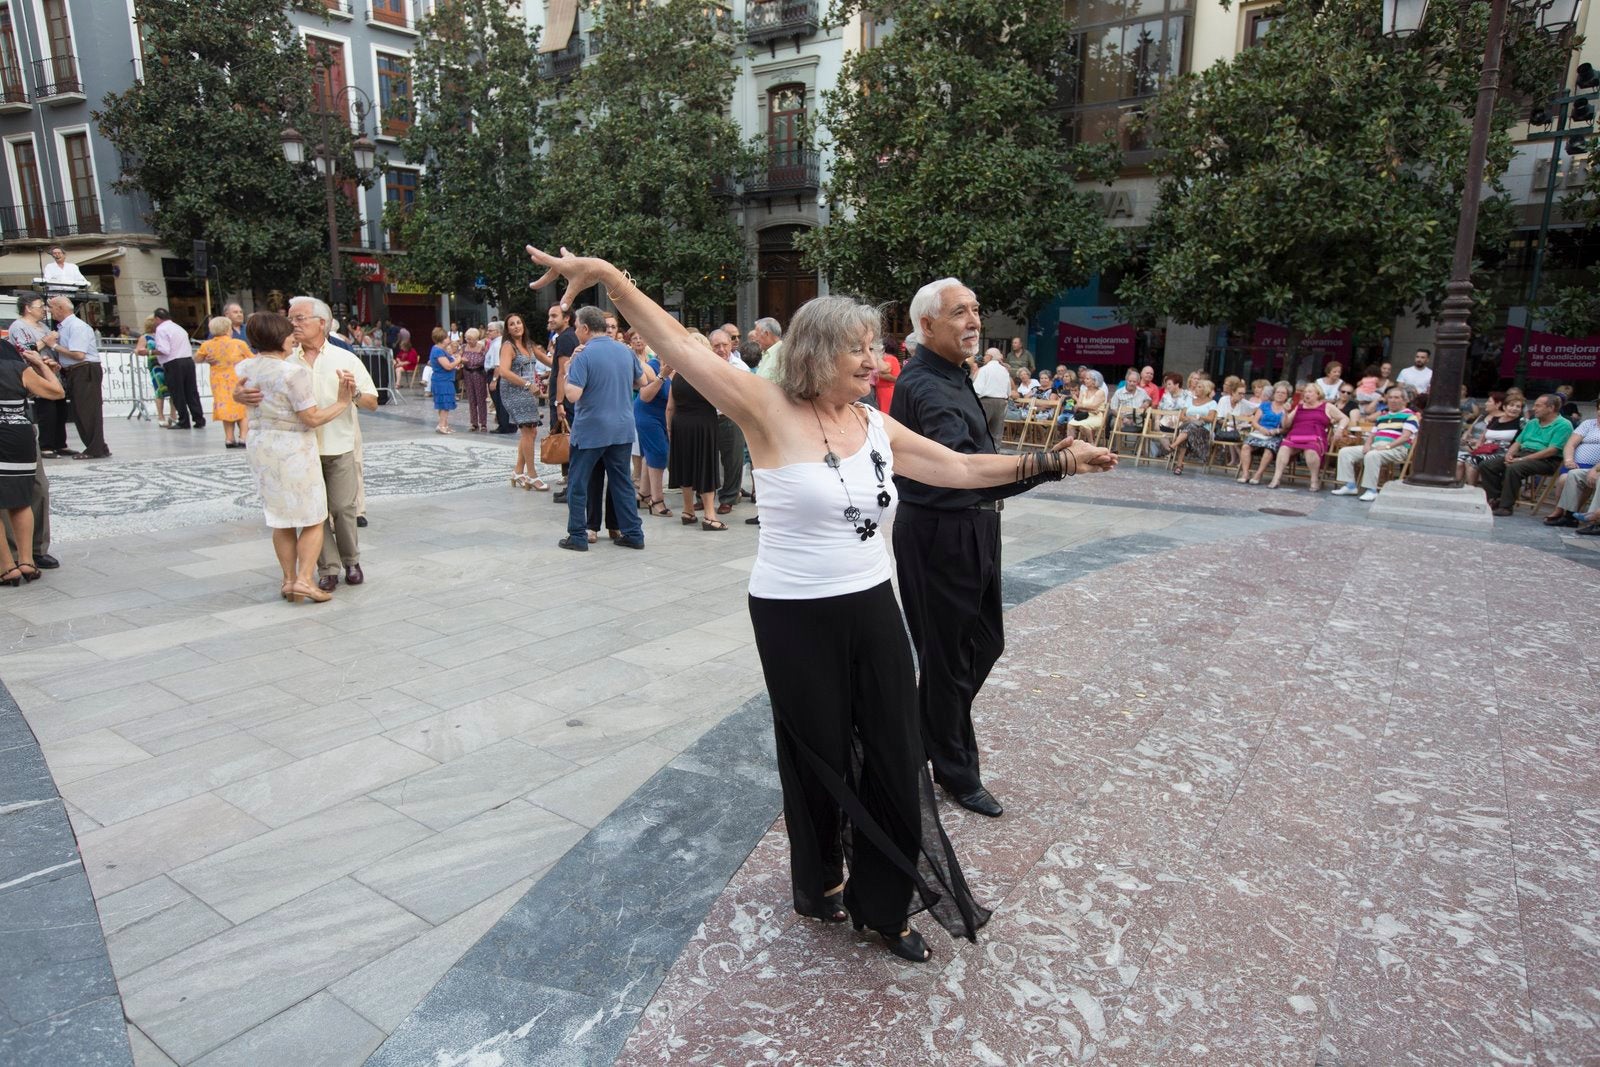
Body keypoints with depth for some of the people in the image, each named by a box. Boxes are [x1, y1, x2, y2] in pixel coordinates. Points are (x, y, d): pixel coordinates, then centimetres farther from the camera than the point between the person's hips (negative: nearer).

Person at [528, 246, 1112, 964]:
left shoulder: (876, 426, 4)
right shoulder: (771, 411, -12)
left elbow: (961, 468, 11)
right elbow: (679, 346, -20)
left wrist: (1053, 463, 10)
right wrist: (610, 278, -31)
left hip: (872, 608, 5)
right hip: (794, 618, -5)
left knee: (895, 761, 10)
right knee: (820, 759, 15)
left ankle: (884, 903, 33)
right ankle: (819, 884, 44)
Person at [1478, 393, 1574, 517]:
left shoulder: (1563, 425, -4)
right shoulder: (1532, 423, 21)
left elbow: (1552, 450, -15)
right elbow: (1518, 442, 21)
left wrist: (1522, 459, -20)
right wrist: (1509, 454, -3)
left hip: (1545, 460, -8)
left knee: (1513, 468, -36)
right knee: (1486, 465, -11)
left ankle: (1506, 507, -28)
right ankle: (1496, 499, -11)